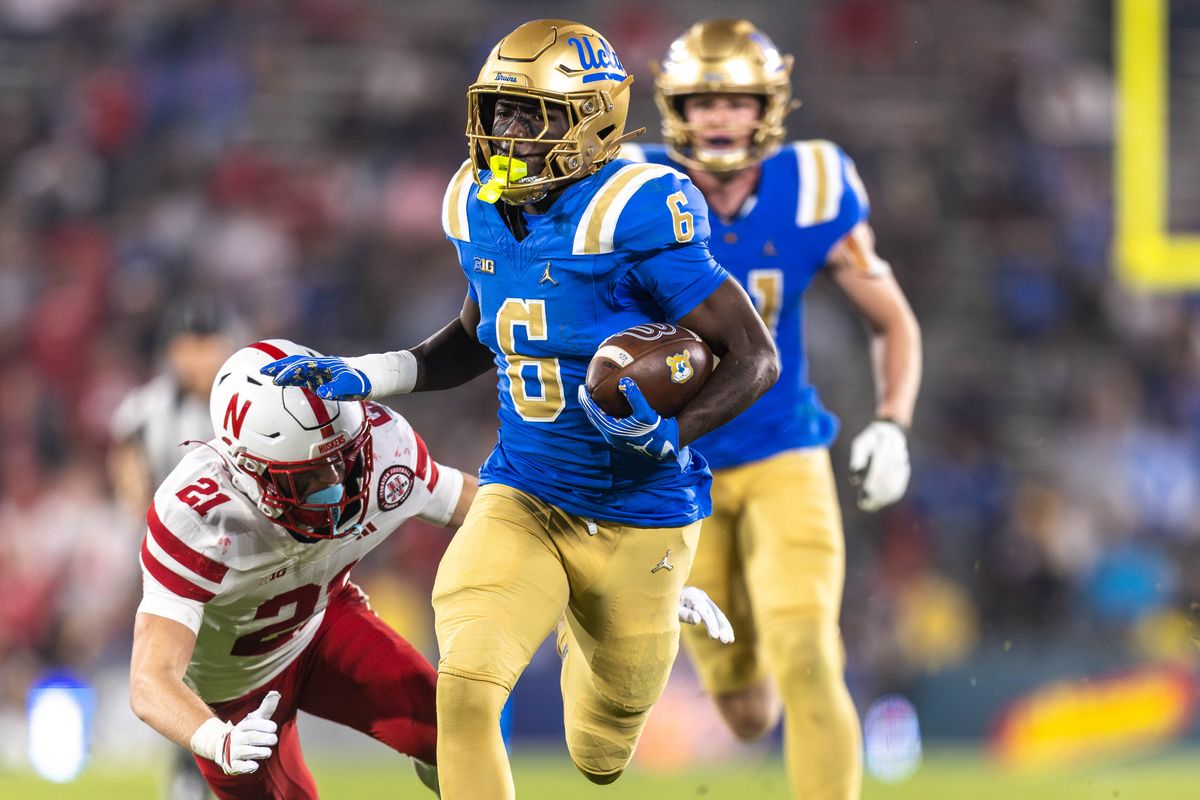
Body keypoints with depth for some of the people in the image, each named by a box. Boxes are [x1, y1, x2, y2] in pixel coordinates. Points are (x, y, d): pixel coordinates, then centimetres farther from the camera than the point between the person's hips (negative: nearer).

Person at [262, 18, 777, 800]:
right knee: (466, 683, -21)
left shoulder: (631, 220, -21)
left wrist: (671, 435, -33)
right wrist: (359, 377, 9)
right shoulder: (485, 213, 0)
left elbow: (756, 356, -17)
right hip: (523, 500, 4)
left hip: (635, 518, -4)